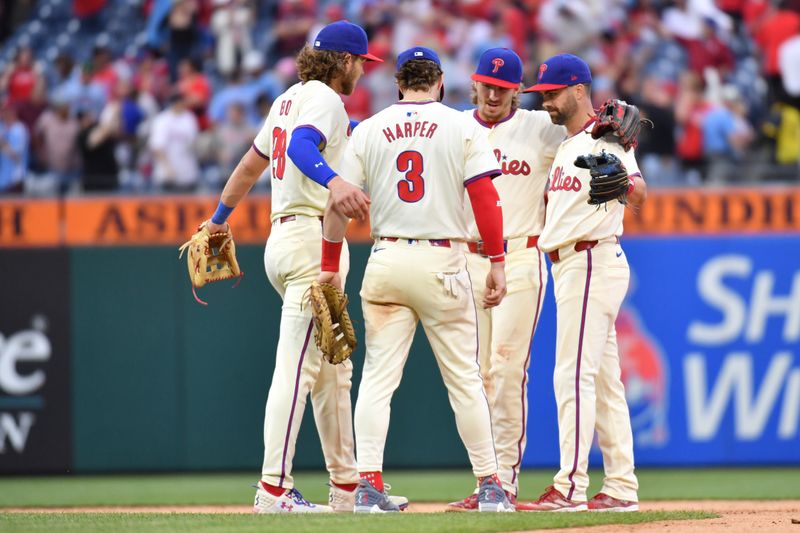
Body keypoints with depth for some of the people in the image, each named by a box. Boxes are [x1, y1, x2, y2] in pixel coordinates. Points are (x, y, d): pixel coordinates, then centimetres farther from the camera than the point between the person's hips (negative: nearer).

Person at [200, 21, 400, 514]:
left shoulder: (289, 99, 20)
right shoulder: (325, 100, -8)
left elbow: (252, 162, 30)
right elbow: (301, 146, -29)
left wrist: (220, 218, 41)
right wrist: (334, 182, -47)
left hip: (284, 235, 10)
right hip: (314, 238, -10)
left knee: (334, 369, 15)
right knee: (298, 366, -14)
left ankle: (346, 486, 19)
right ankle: (274, 489, -19)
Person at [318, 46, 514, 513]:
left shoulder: (369, 130, 6)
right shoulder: (463, 128, 0)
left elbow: (338, 203, 3)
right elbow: (486, 198, -8)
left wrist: (331, 266, 11)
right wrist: (497, 263, -4)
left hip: (386, 261, 2)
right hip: (443, 262, -2)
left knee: (378, 376, 4)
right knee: (464, 378, 5)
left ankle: (369, 484, -5)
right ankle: (490, 486, 7)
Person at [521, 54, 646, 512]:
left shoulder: (604, 139, -11)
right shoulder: (568, 144, 18)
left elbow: (639, 194, -25)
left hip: (593, 263, -10)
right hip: (570, 264, 10)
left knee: (573, 375, -13)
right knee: (603, 380, 10)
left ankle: (570, 487, -16)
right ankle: (621, 487, 13)